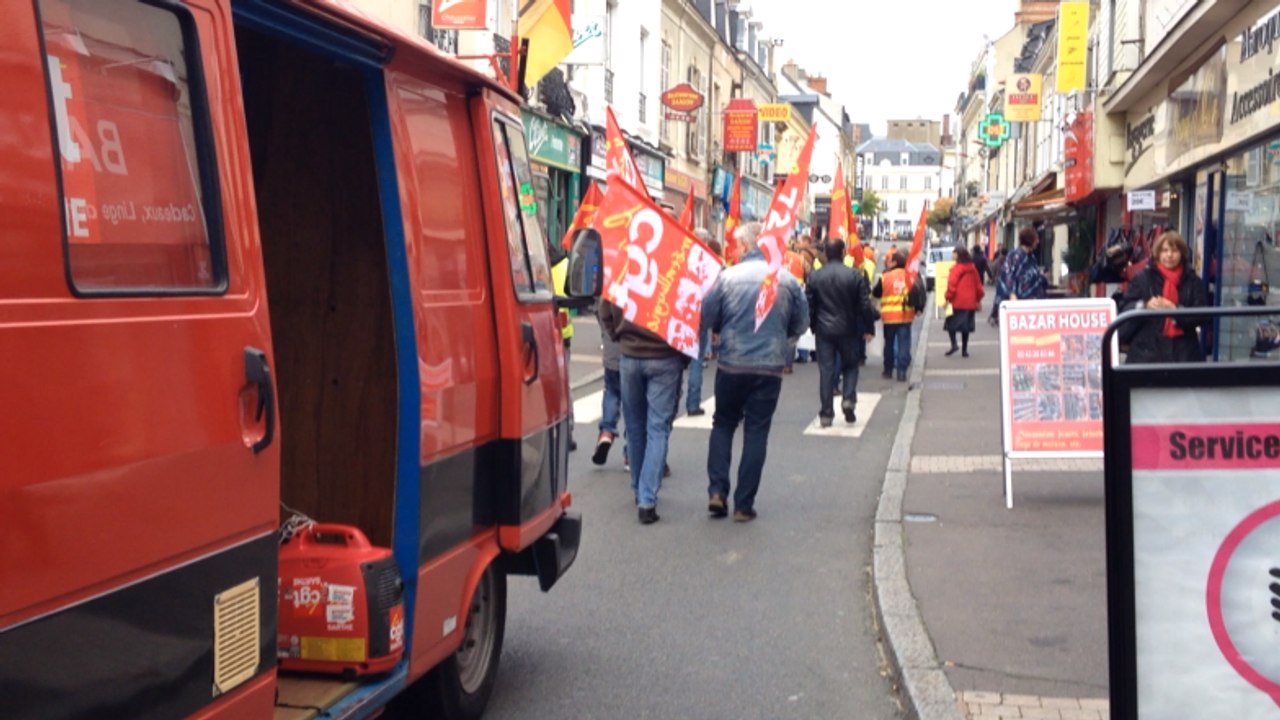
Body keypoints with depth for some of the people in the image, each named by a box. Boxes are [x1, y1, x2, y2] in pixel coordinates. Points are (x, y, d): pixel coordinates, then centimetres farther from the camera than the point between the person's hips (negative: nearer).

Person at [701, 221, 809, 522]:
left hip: (731, 364, 0)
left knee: (723, 424, 18)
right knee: (756, 433, 8)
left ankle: (717, 491, 7)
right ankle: (744, 504, 10)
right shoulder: (787, 280, -3)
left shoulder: (728, 276, -8)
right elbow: (801, 324, 6)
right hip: (770, 366, 1)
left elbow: (707, 319, -3)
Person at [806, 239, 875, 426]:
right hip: (848, 329, -1)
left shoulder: (814, 277, -2)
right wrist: (868, 328, 5)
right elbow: (864, 305, -4)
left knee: (826, 370, 3)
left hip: (824, 329, 1)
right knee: (851, 366, 16)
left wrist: (813, 326, 15)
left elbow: (809, 305, 1)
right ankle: (848, 399, -4)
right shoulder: (855, 275, -6)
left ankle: (826, 413, 2)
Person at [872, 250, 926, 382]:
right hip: (905, 315, 1)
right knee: (904, 343, 2)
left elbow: (875, 293, 4)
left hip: (889, 315, -1)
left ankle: (888, 370, 22)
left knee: (889, 342, 14)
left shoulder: (885, 277, -7)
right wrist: (917, 308, 5)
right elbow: (918, 291, -7)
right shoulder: (911, 276, -3)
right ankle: (902, 371, -4)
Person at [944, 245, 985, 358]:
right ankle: (964, 349, 11)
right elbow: (978, 285, 13)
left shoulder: (956, 268, -11)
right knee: (966, 325, 12)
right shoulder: (972, 268, 8)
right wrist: (978, 299, 21)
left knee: (951, 323, 6)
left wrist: (947, 298, -4)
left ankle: (954, 344, -12)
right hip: (970, 302, 6)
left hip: (957, 302, -6)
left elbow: (952, 285, -14)